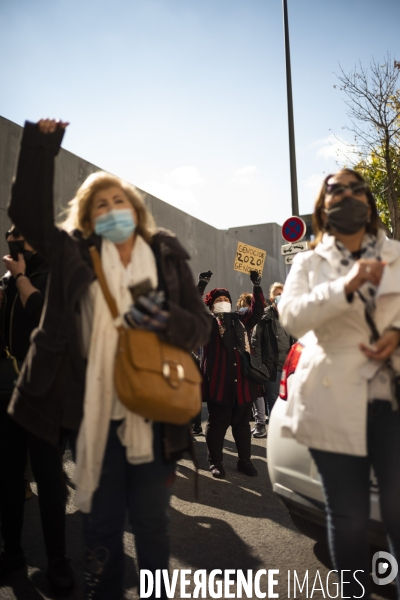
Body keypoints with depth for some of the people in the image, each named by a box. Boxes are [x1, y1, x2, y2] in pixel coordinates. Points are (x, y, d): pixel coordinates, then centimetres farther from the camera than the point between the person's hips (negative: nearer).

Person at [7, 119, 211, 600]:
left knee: (151, 520, 13)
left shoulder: (167, 257, 3)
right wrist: (40, 147, -1)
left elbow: (200, 325, 0)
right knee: (100, 522, 15)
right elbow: (27, 212, 3)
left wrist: (167, 321, -21)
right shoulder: (75, 255, 6)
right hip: (96, 412, 1)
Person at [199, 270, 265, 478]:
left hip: (242, 380, 4)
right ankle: (215, 463, 18)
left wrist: (256, 286, 1)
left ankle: (244, 461, 24)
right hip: (218, 381, -4)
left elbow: (257, 310, 10)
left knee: (242, 423, 13)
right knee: (217, 424, 5)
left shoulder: (240, 320, 15)